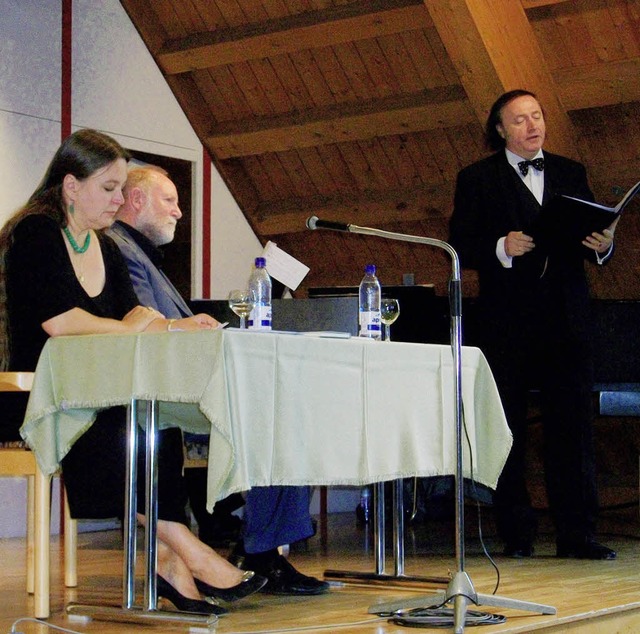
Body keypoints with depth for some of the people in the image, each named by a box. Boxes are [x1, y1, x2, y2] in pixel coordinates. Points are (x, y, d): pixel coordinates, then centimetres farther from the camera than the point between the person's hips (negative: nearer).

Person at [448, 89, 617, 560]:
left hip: (567, 322, 2)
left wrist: (603, 246, -10)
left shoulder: (571, 173, 16)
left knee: (573, 426, 0)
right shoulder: (478, 179, 6)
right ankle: (517, 534, 10)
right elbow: (460, 247, -2)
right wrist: (501, 248, -19)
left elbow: (593, 243, 13)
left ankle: (577, 534, 4)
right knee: (509, 430, 2)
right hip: (508, 322, -2)